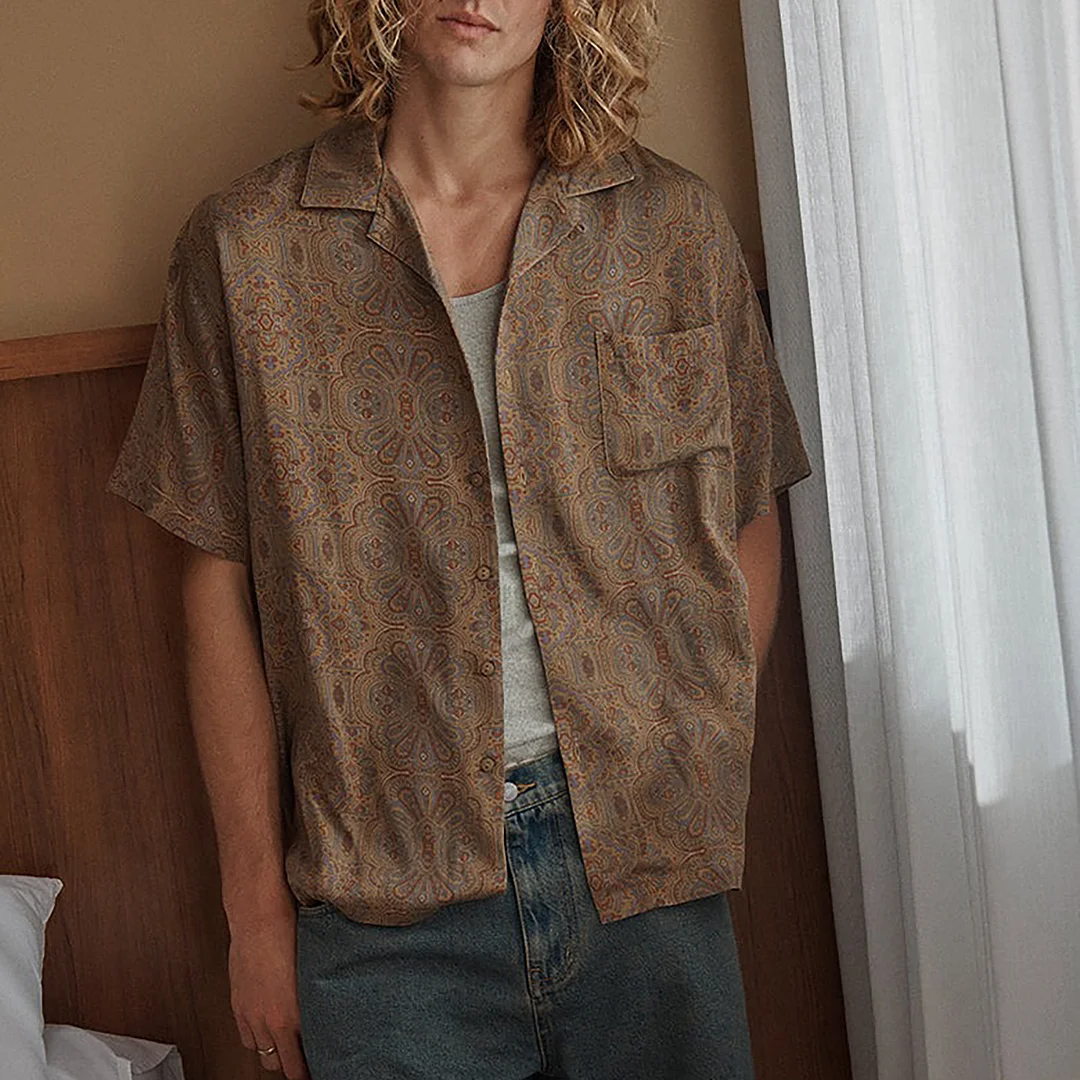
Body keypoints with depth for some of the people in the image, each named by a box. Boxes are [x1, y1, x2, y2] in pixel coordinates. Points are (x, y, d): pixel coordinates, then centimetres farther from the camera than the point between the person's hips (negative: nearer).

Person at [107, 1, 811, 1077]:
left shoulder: (676, 226, 3)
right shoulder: (244, 248, -2)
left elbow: (748, 533, 9)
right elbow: (220, 588, 0)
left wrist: (689, 778, -2)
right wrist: (257, 906, 1)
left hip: (649, 875, 2)